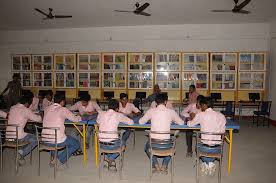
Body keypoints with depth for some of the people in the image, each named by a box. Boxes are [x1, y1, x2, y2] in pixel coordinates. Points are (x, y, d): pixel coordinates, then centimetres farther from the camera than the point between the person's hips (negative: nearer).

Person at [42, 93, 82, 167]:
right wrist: (79, 117, 24)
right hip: (58, 141, -6)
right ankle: (60, 159, 5)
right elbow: (75, 119, 3)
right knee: (77, 144, 18)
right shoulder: (63, 110, -7)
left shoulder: (47, 109, 6)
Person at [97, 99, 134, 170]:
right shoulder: (118, 115, -6)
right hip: (112, 144, -3)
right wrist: (120, 119, 20)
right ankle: (111, 158, 15)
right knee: (122, 142, 30)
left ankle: (110, 160, 26)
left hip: (102, 145, 4)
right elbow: (131, 122, 2)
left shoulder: (101, 114, 3)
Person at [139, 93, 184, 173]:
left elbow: (141, 122, 10)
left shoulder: (151, 111, -2)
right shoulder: (171, 112, -1)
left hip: (154, 143, 0)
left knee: (147, 147, 36)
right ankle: (164, 166, 22)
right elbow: (181, 122, 13)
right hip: (166, 144, 1)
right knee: (172, 145, 38)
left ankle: (156, 165, 19)